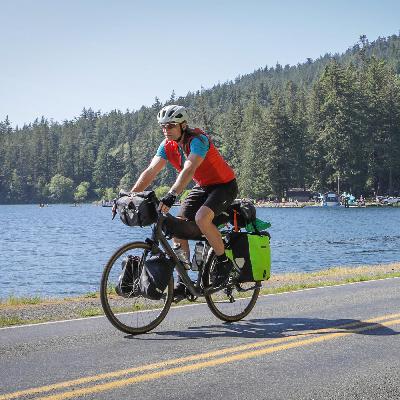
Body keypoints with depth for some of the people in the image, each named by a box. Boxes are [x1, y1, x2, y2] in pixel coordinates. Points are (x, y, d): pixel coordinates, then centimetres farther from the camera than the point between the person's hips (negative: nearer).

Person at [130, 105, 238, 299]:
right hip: (202, 187, 8)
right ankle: (183, 281, -1)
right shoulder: (167, 145, -5)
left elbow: (188, 169, -41)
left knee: (202, 217, -32)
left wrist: (171, 195, -53)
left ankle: (224, 262, -11)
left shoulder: (198, 139, -26)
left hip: (224, 185, -7)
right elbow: (151, 171, -11)